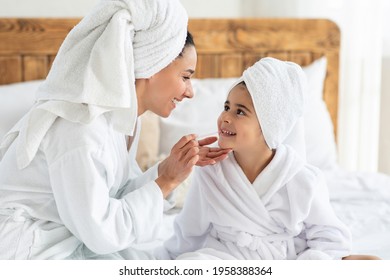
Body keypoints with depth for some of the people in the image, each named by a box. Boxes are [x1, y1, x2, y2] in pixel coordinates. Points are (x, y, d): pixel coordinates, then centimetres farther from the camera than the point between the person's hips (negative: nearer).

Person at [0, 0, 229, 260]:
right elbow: (101, 233, -23)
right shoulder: (82, 129, -27)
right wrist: (167, 181, -18)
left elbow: (120, 193, 5)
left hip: (65, 241, 8)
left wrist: (167, 168, -6)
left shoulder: (123, 117, 0)